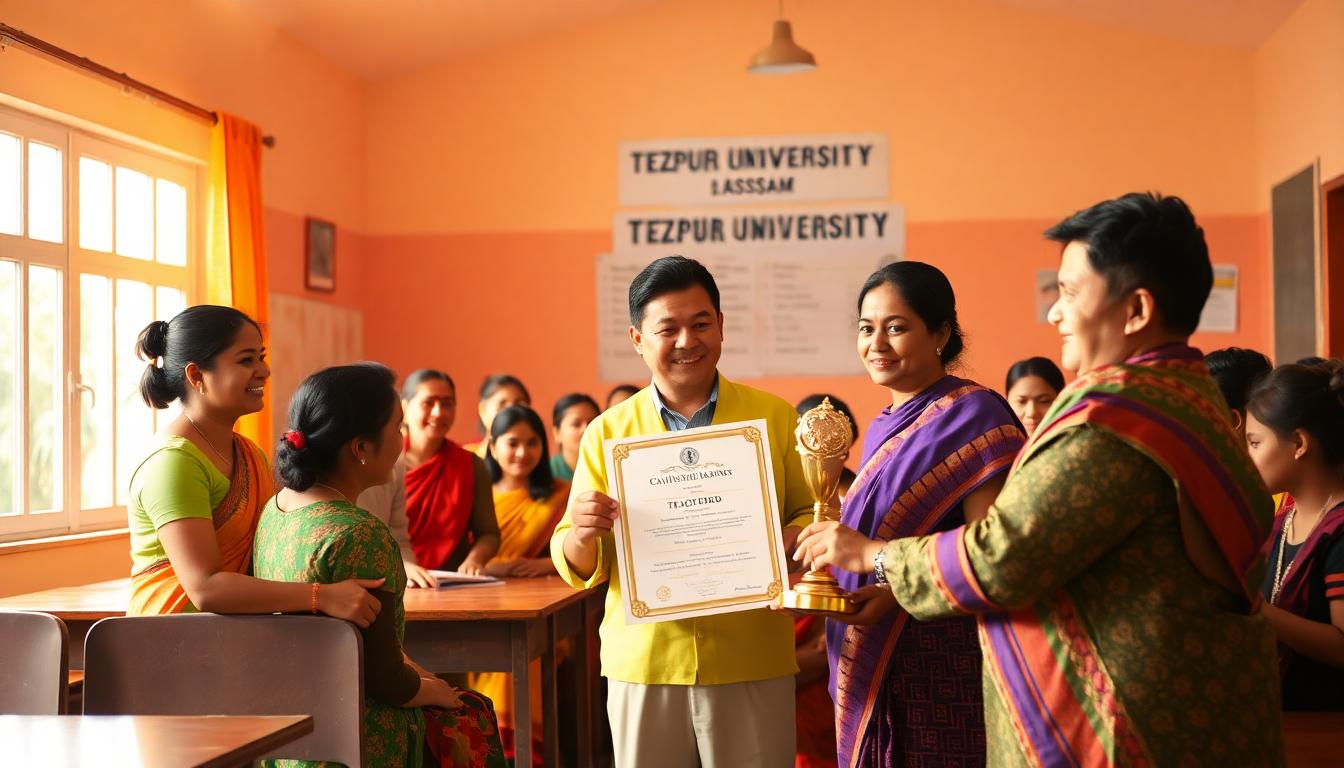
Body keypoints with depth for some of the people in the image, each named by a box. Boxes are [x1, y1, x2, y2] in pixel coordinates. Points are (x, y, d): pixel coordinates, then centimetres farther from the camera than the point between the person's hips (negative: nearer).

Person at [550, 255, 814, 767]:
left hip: (753, 664, 0)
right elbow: (582, 571, 5)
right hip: (643, 664, 0)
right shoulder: (607, 432, 4)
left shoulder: (775, 418, 3)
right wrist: (581, 533, -17)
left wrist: (793, 536, -16)